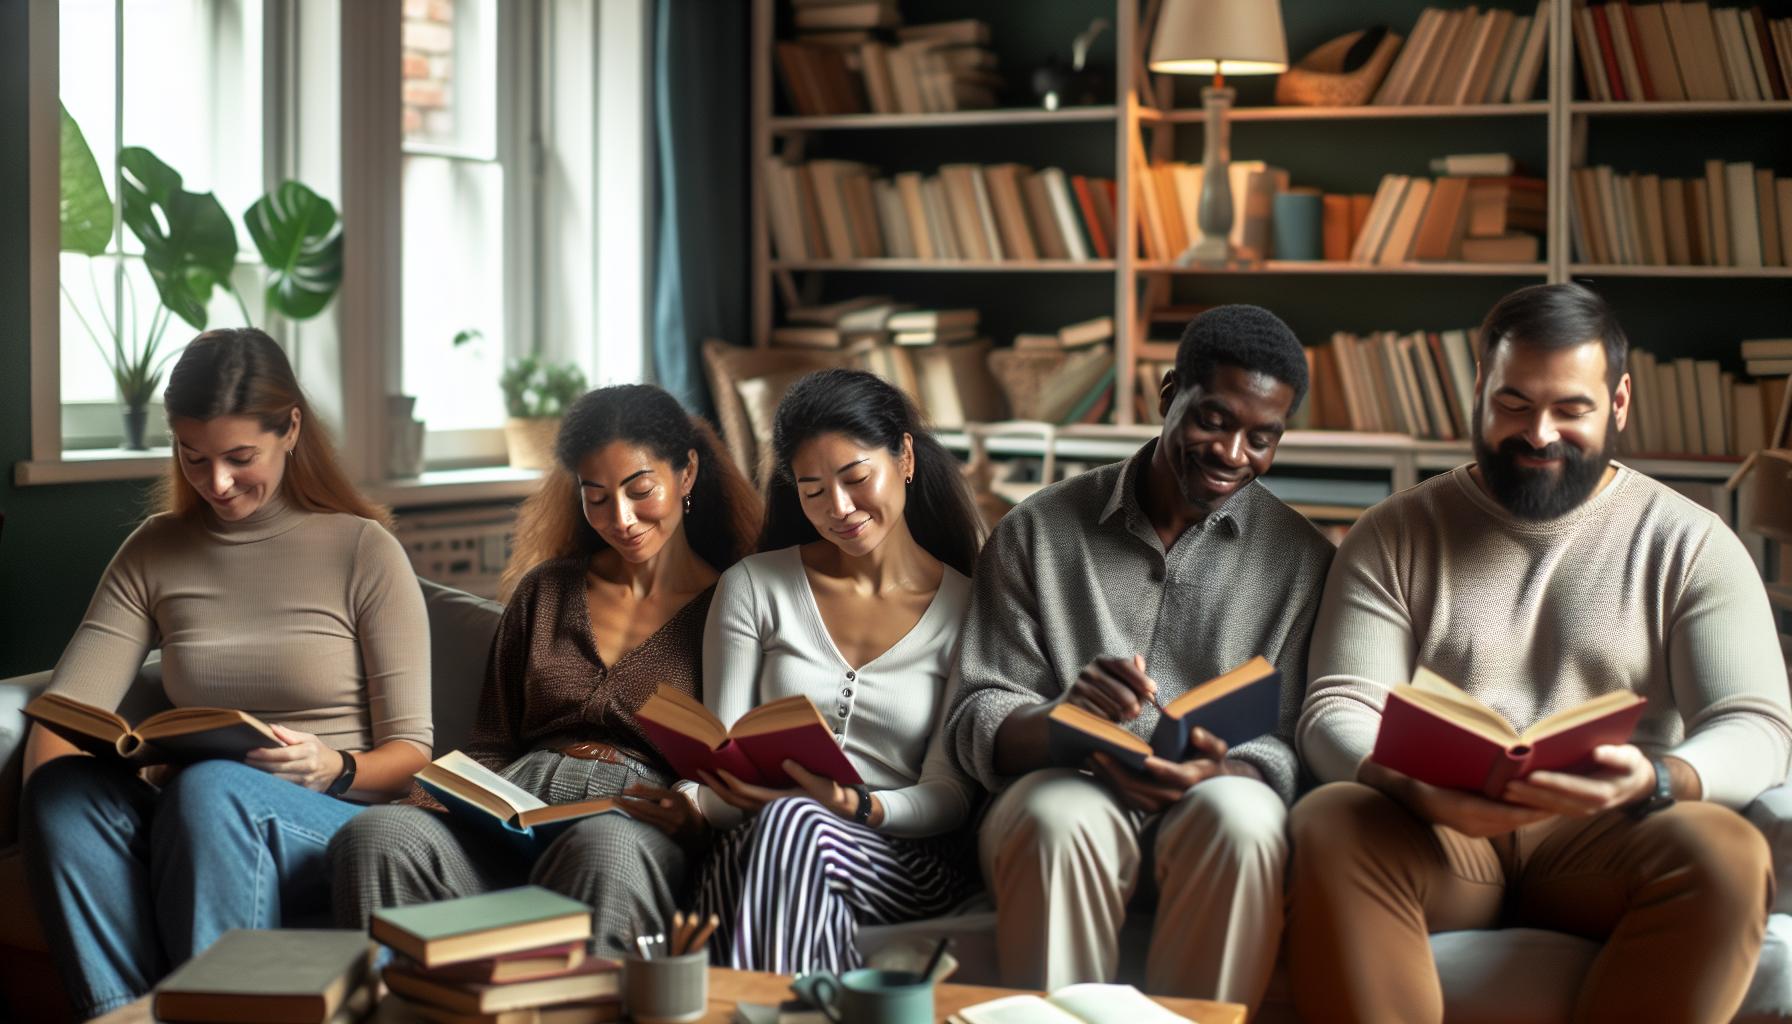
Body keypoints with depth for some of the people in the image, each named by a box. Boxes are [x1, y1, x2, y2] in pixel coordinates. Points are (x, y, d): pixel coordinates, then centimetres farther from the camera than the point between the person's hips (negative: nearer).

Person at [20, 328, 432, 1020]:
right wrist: (55, 781, -17)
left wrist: (333, 771, -20)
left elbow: (410, 753, 2)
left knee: (211, 788, -36)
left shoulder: (363, 550, 3)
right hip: (198, 834, 3)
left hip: (342, 828, -3)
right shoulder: (154, 553, 15)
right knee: (67, 788, -29)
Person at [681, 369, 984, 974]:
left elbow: (948, 797, 2)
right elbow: (720, 772, 9)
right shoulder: (752, 590, 12)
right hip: (754, 844, 1)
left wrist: (857, 806, -20)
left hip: (906, 861, -1)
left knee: (791, 824, -37)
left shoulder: (966, 608, 6)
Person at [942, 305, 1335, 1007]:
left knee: (1239, 815, -34)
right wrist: (1064, 718, -19)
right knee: (1060, 818, -35)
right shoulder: (1035, 533, 9)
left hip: (1214, 799, 1)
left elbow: (1294, 746, 4)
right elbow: (978, 724, 4)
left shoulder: (1301, 560, 10)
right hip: (1070, 786, 0)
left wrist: (1222, 773, -19)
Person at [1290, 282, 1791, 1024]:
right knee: (1329, 828, -33)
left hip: (1603, 842, 0)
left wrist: (1655, 781, -24)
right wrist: (1419, 789, -23)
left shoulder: (1690, 544, 10)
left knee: (1725, 853, -33)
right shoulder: (1395, 537, 12)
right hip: (1432, 834, 0)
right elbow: (1339, 713, 1)